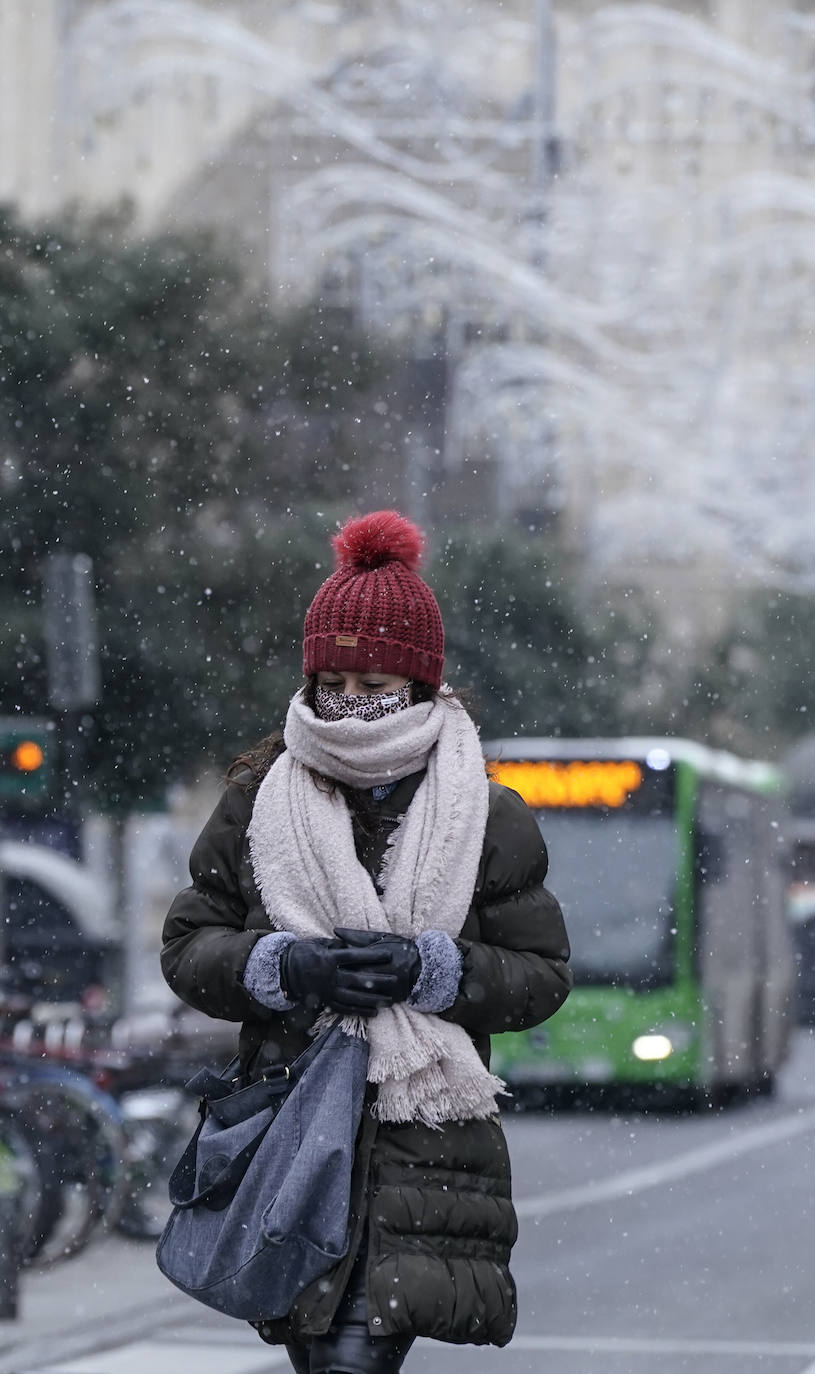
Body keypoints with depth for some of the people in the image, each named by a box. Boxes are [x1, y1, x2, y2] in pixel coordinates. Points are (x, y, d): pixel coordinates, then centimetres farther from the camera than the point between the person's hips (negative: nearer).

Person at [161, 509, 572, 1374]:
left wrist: (430, 970, -13)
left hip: (427, 1136, -3)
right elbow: (186, 947, 9)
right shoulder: (258, 800, 7)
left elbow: (543, 976, 5)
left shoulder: (488, 818, 3)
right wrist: (283, 967, -10)